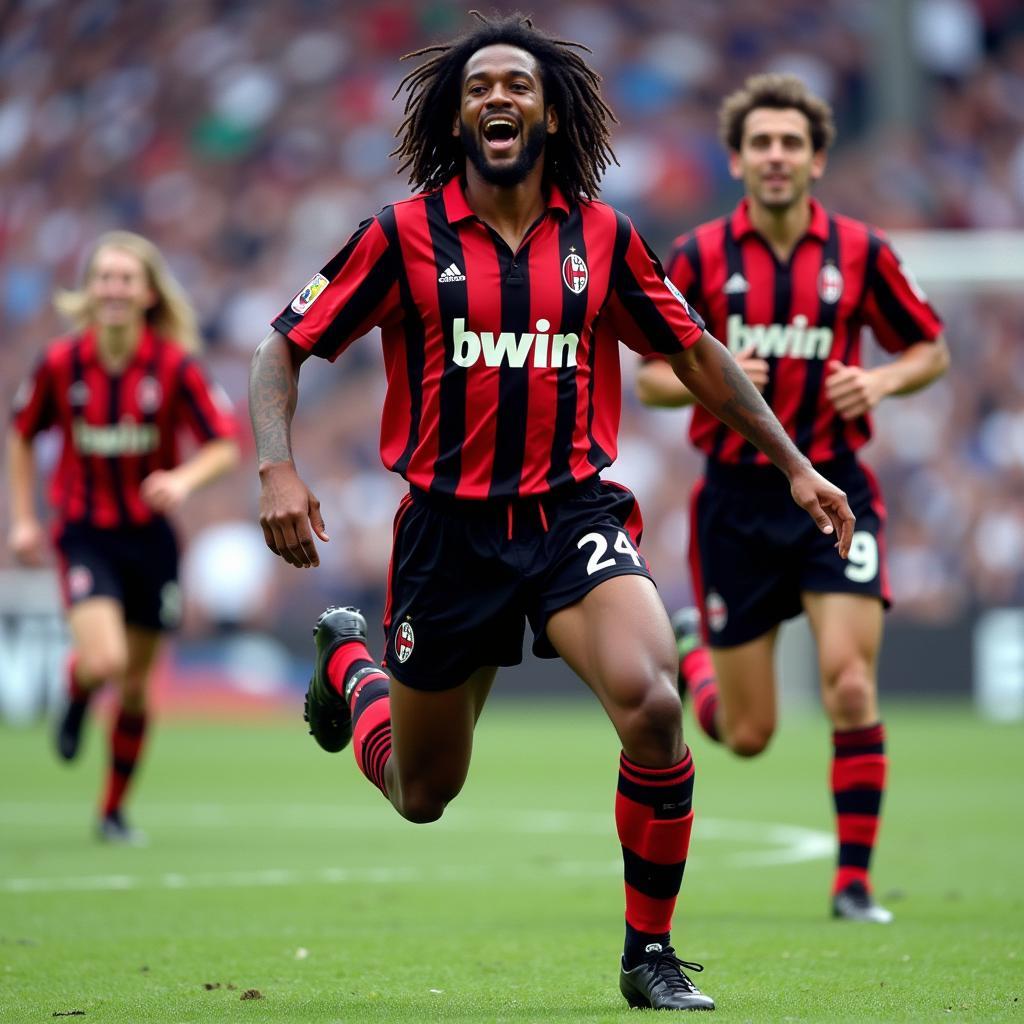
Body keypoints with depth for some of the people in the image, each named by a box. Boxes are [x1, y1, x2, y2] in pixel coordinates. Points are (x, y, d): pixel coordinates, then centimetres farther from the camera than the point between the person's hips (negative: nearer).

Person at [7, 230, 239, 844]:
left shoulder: (174, 366, -10)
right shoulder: (62, 363, -7)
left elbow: (227, 445, -7)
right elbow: (22, 435, 9)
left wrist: (185, 479, -27)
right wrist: (23, 518, 5)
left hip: (150, 534, 1)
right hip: (85, 533, -1)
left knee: (136, 685, 9)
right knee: (104, 660, -24)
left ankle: (115, 810, 28)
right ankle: (77, 700, 15)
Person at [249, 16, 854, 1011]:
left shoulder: (601, 236, 3)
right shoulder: (404, 234, -4)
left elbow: (695, 352, 15)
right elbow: (283, 347, 0)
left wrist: (794, 464, 13)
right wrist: (276, 470, -16)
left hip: (574, 513, 1)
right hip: (448, 527, -1)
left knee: (651, 703, -28)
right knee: (421, 795, 12)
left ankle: (650, 955, -8)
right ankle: (348, 657, 48)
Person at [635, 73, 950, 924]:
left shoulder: (860, 252, -1)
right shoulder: (699, 257, -2)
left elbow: (931, 350, 10)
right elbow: (648, 375, 4)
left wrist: (882, 381, -11)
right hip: (737, 498, 0)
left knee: (851, 686, -16)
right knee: (747, 737, 5)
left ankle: (855, 882, -3)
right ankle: (694, 650, 41)